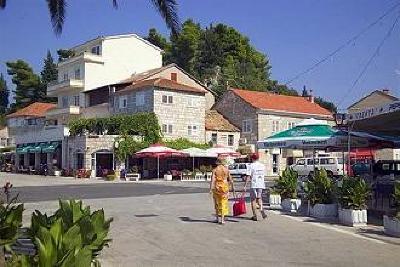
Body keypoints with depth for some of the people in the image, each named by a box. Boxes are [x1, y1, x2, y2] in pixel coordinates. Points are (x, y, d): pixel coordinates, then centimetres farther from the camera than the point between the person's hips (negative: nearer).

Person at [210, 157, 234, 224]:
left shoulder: (215, 170, -4)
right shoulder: (226, 169, 2)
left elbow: (213, 180, -12)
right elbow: (230, 180, 5)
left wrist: (211, 189, -13)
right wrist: (232, 187, 17)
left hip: (217, 187, 0)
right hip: (225, 187, 1)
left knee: (217, 203, 15)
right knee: (223, 203, 4)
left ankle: (217, 218, 21)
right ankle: (222, 219, -1)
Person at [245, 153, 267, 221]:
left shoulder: (251, 166, -7)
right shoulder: (262, 166, 9)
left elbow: (248, 177, -11)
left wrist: (245, 185, -7)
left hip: (253, 185, -4)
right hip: (261, 184, 4)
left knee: (253, 200, 5)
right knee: (259, 199, 13)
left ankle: (255, 216, 6)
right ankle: (262, 210, -12)